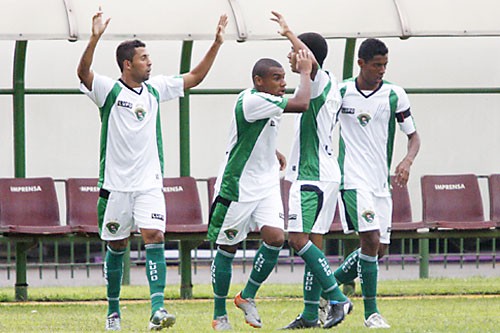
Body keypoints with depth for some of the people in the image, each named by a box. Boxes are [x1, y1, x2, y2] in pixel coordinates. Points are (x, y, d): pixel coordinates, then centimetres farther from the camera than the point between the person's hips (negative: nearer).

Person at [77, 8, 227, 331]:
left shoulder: (155, 89, 9)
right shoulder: (109, 90, -5)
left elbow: (195, 77, 15)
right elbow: (84, 73, -23)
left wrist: (217, 44, 7)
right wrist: (95, 39, -38)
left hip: (150, 183, 3)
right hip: (116, 183, -3)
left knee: (154, 237, -14)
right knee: (116, 246, 7)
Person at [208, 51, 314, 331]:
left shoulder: (265, 104, 7)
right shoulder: (252, 101, -22)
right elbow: (301, 104, -28)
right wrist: (305, 72, -16)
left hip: (266, 185, 8)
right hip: (238, 187, -8)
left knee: (276, 237, -12)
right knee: (228, 248, 3)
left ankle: (247, 297, 7)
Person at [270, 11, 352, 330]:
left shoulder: (321, 82, -14)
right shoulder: (325, 85, 16)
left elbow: (310, 60, -35)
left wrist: (288, 31, -28)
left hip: (314, 176, -10)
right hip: (312, 174, 10)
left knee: (300, 238, -14)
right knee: (312, 242, 8)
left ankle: (337, 298, -14)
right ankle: (310, 313, 8)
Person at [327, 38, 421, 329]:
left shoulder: (395, 95, 2)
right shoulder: (340, 92, -1)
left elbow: (414, 136, 6)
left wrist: (408, 161, -10)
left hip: (382, 182, 4)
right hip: (353, 180, -4)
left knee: (379, 250, 4)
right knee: (371, 240, -18)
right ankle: (371, 311, -11)